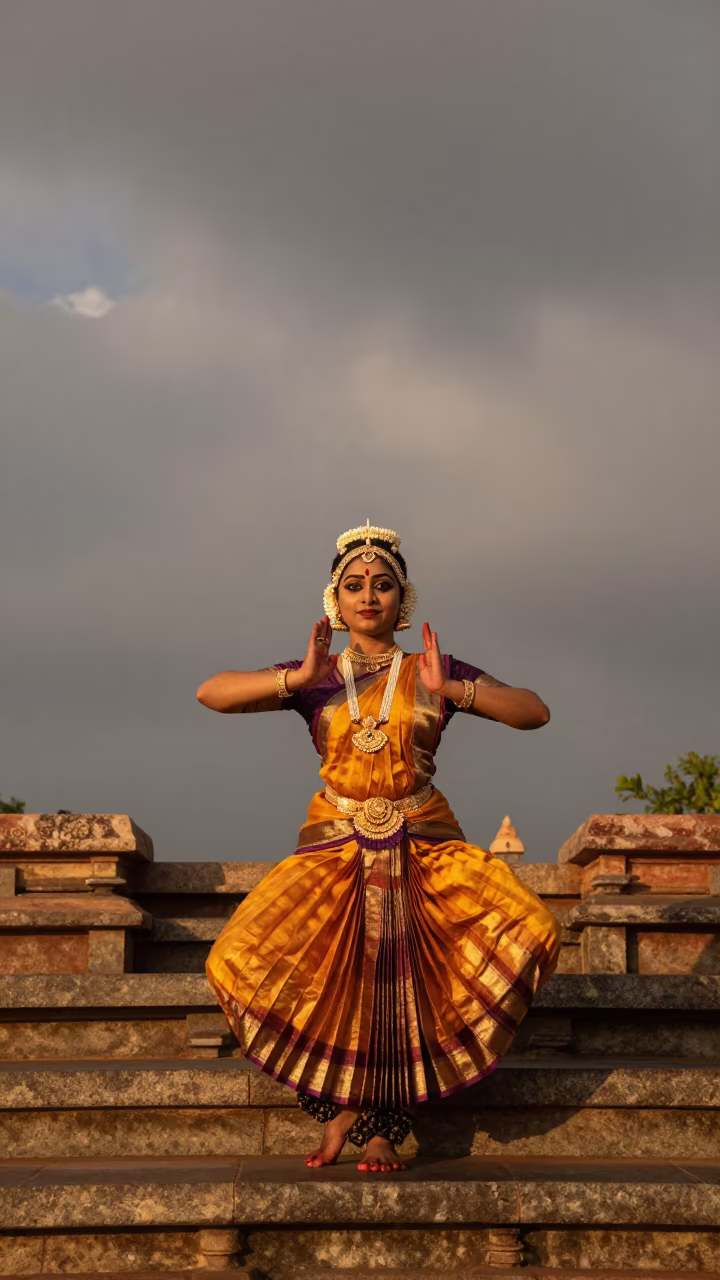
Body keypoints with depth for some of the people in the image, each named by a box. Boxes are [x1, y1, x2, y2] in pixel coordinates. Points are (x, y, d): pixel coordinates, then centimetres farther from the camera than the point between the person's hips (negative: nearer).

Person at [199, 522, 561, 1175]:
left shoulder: (433, 673, 7)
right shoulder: (315, 678, 6)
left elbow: (535, 712, -2)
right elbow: (210, 693, -4)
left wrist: (452, 689, -15)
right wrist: (299, 679, -16)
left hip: (425, 845, 1)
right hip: (337, 847, 0)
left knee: (529, 929, -20)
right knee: (243, 962, -19)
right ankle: (345, 1103, 6)